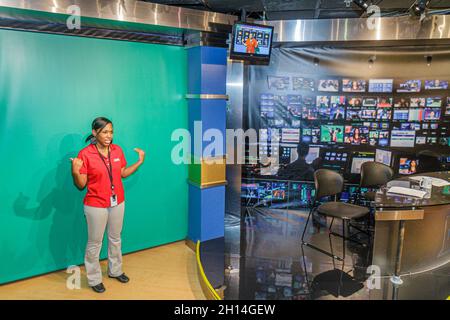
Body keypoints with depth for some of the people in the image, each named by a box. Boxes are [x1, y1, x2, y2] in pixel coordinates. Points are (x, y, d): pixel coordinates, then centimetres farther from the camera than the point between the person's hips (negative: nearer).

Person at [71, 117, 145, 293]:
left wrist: (139, 162, 3)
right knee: (94, 243, 8)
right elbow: (81, 185, -12)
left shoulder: (117, 150, -1)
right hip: (96, 206, -5)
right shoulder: (85, 154, -16)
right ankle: (94, 279, 26)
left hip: (117, 203, 5)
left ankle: (115, 271, 40)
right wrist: (75, 172, -31)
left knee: (115, 239, 20)